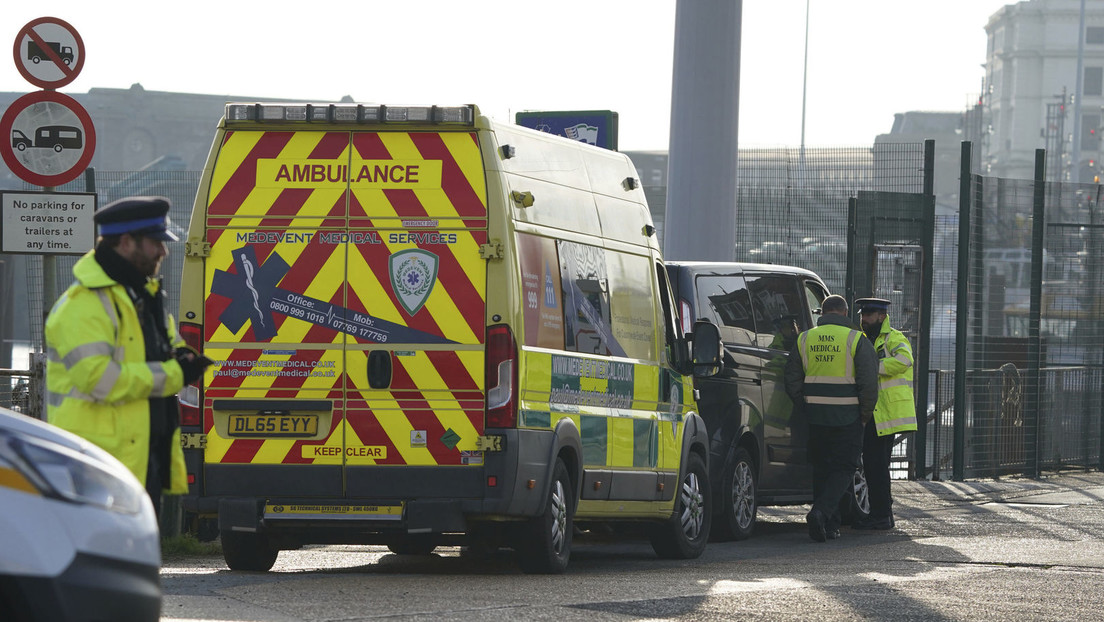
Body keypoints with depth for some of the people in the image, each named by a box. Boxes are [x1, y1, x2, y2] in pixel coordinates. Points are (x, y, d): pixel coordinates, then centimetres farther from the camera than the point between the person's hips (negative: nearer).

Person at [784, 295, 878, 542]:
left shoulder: (805, 339, 6)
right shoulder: (857, 340, -5)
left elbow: (792, 381, 7)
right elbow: (869, 382, -9)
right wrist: (865, 415, 2)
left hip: (815, 416, 3)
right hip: (847, 417, -3)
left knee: (821, 467, 14)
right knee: (844, 468, 3)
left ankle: (829, 525, 14)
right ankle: (821, 512, -18)